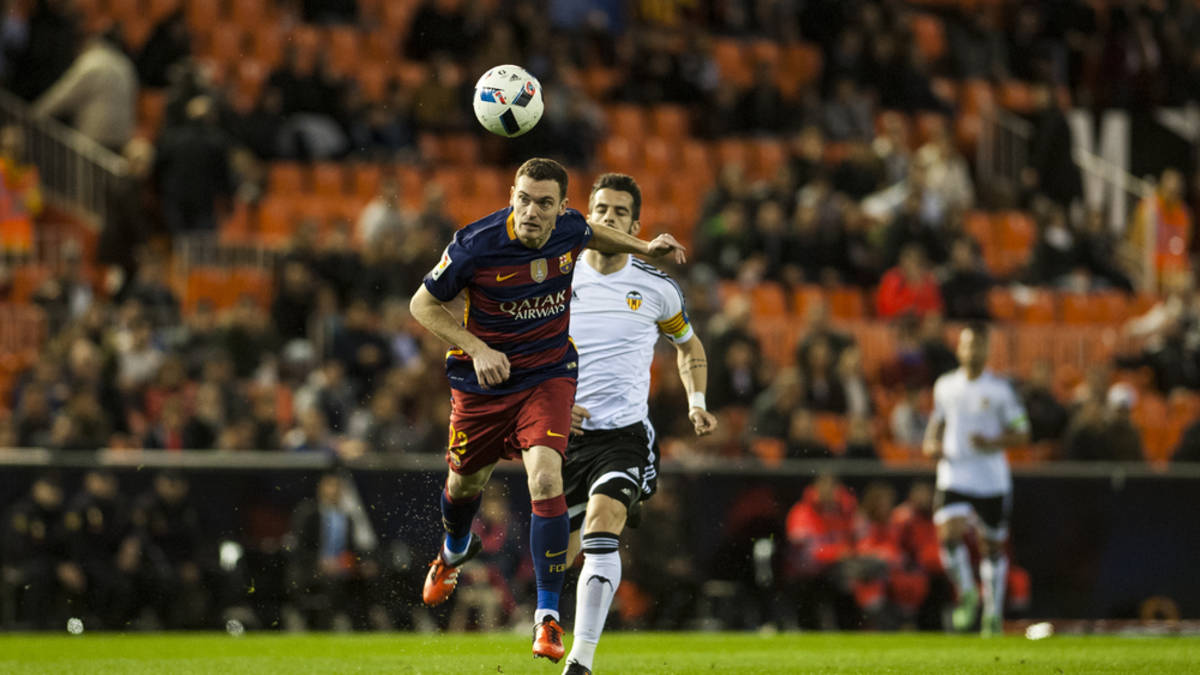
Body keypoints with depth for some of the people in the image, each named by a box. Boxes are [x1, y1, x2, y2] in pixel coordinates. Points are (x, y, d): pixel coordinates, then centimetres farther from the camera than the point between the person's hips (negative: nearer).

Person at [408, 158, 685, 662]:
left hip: (548, 375, 0)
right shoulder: (476, 244, -24)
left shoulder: (568, 228, -12)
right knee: (465, 483, 18)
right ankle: (455, 552, 57)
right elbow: (422, 304, -11)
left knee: (545, 479, -21)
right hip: (482, 379, 0)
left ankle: (548, 615, -15)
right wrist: (477, 349, -22)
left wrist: (643, 247, 4)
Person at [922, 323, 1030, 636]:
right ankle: (966, 594, 3)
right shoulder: (945, 386, 8)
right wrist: (931, 443, 3)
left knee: (992, 547, 5)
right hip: (954, 477, 2)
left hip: (992, 479, -2)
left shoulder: (999, 389, -2)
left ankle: (994, 613, 19)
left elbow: (1021, 434, -1)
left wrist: (993, 443, -19)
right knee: (949, 536, -19)